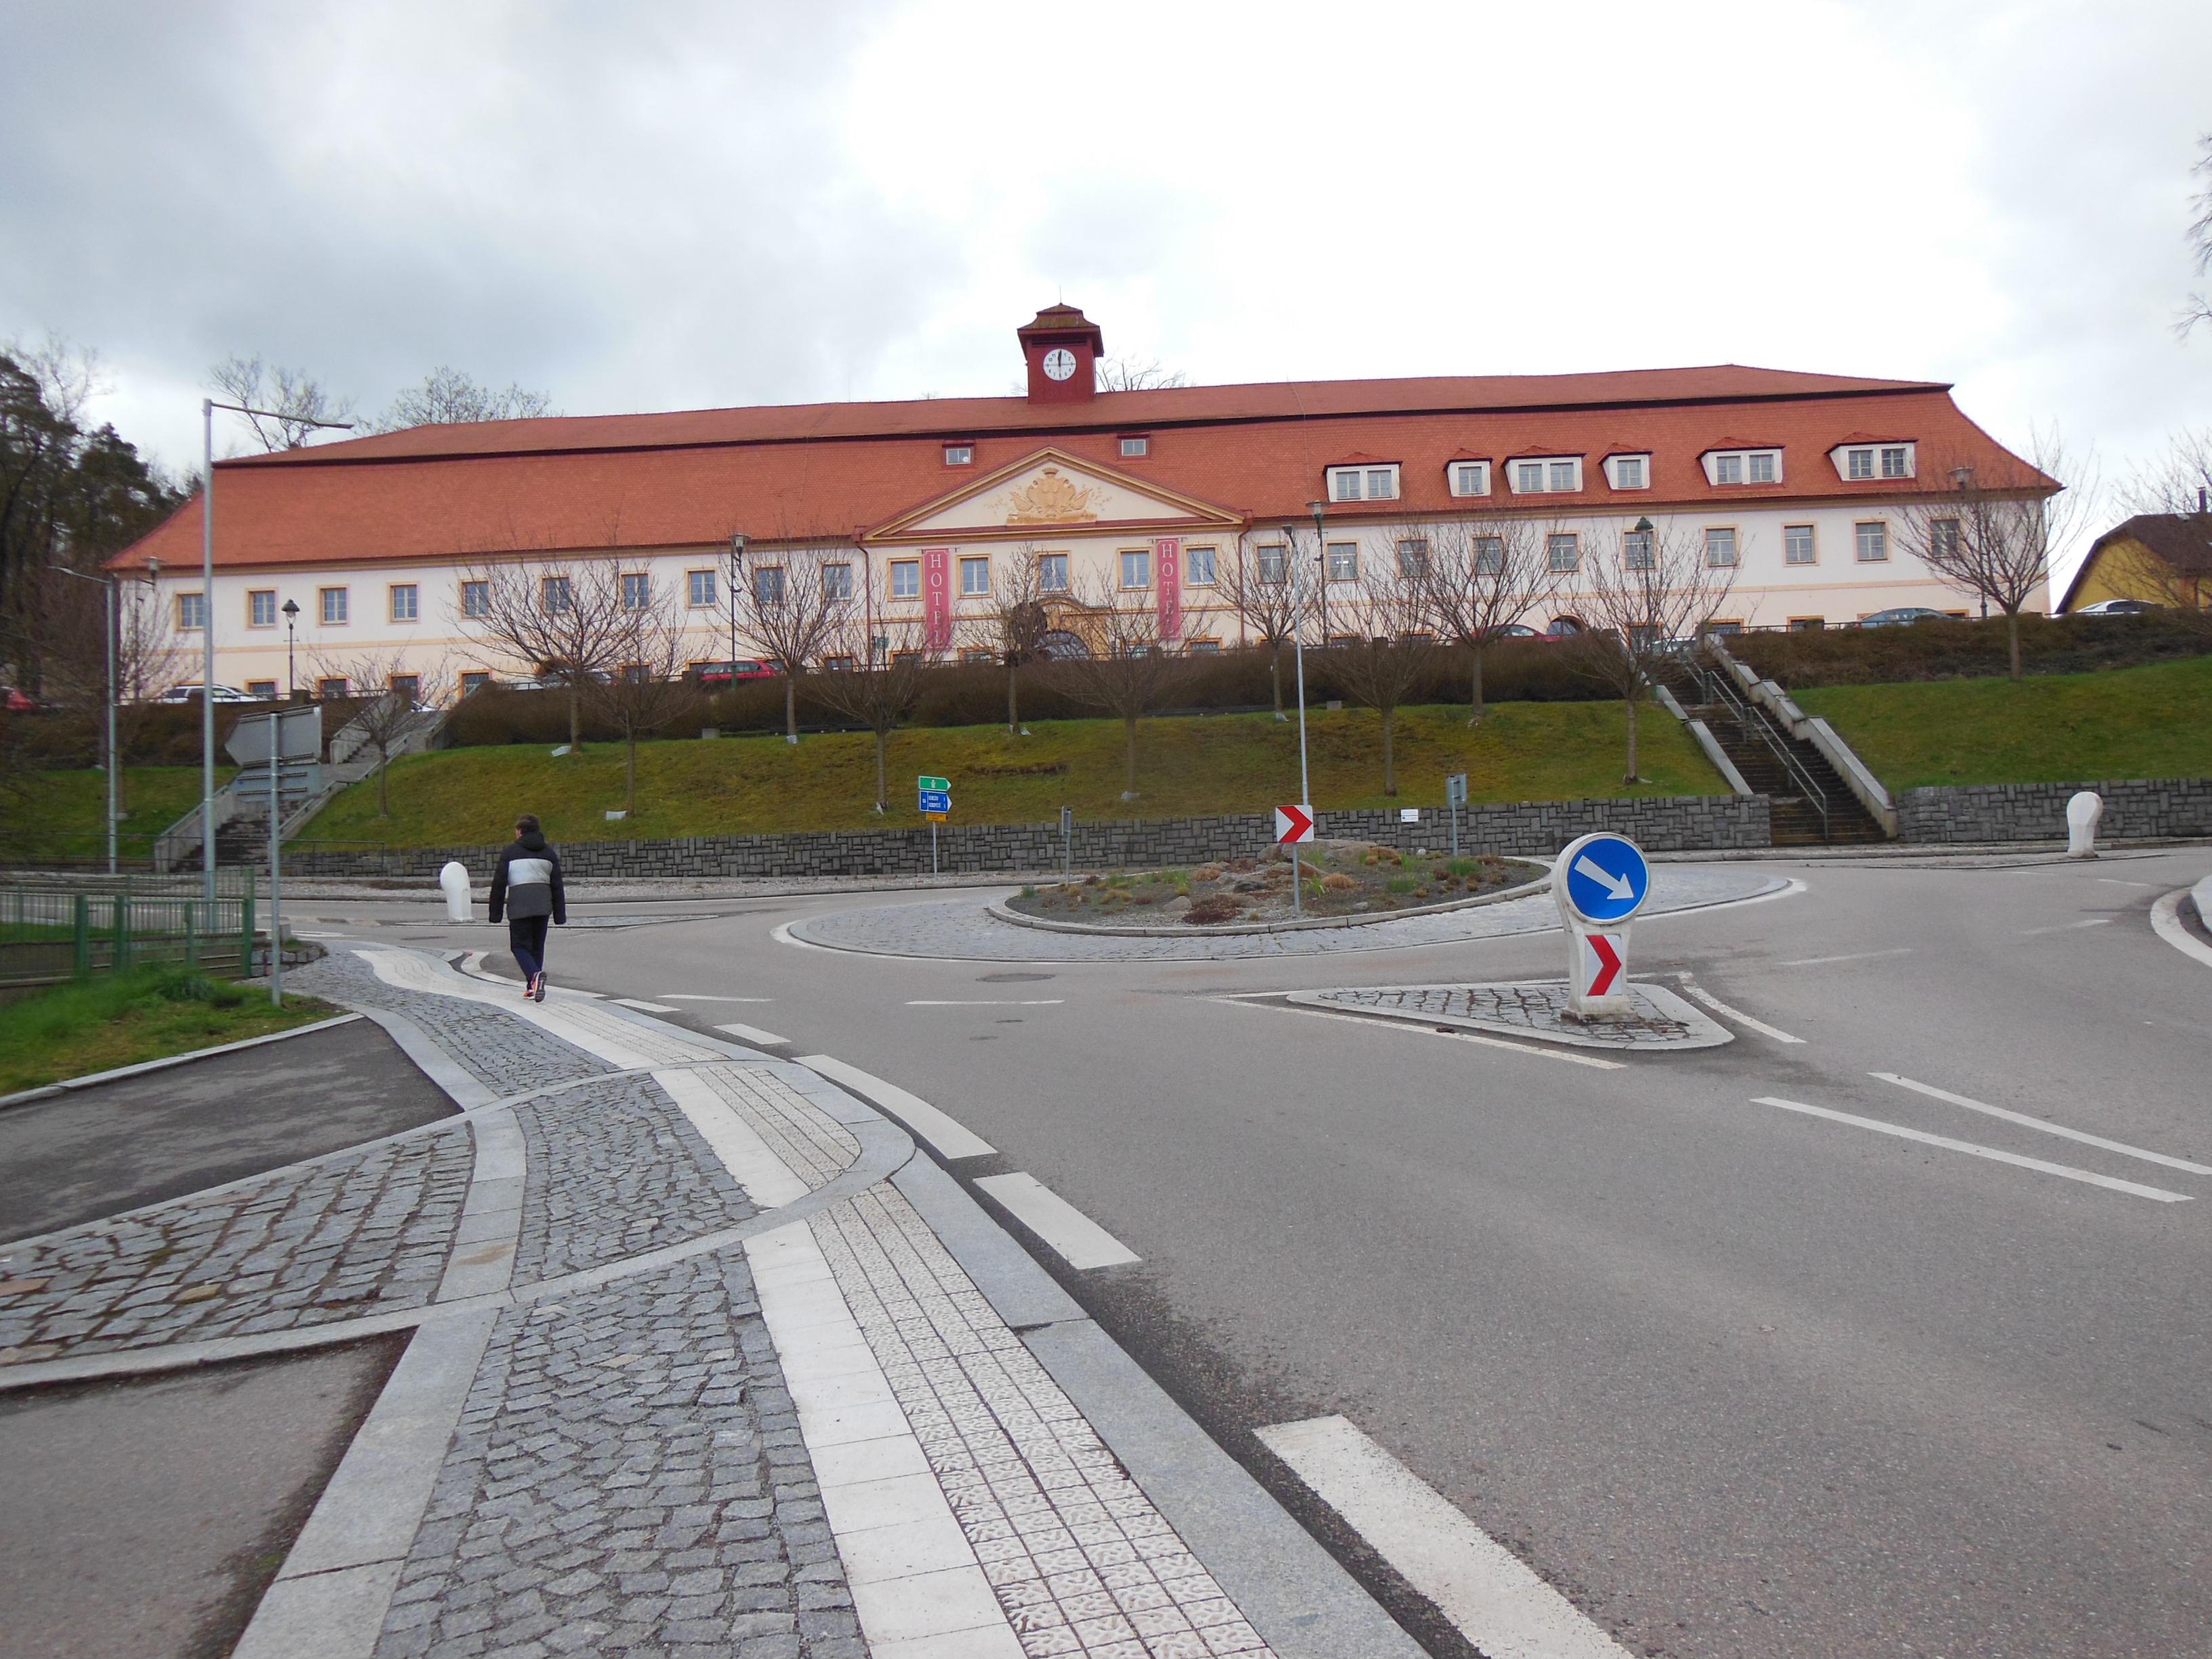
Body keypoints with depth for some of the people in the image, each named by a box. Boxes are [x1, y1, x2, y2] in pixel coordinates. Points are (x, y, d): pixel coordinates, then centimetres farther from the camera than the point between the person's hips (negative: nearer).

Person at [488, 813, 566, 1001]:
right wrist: (559, 916, 13)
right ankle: (533, 986, 12)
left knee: (520, 946, 2)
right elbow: (557, 886, 10)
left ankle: (535, 975, -25)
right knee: (537, 946, 14)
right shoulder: (549, 853, 11)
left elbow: (499, 884, -2)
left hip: (519, 905, -4)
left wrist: (495, 914, 3)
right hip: (543, 905, 4)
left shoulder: (509, 851, 1)